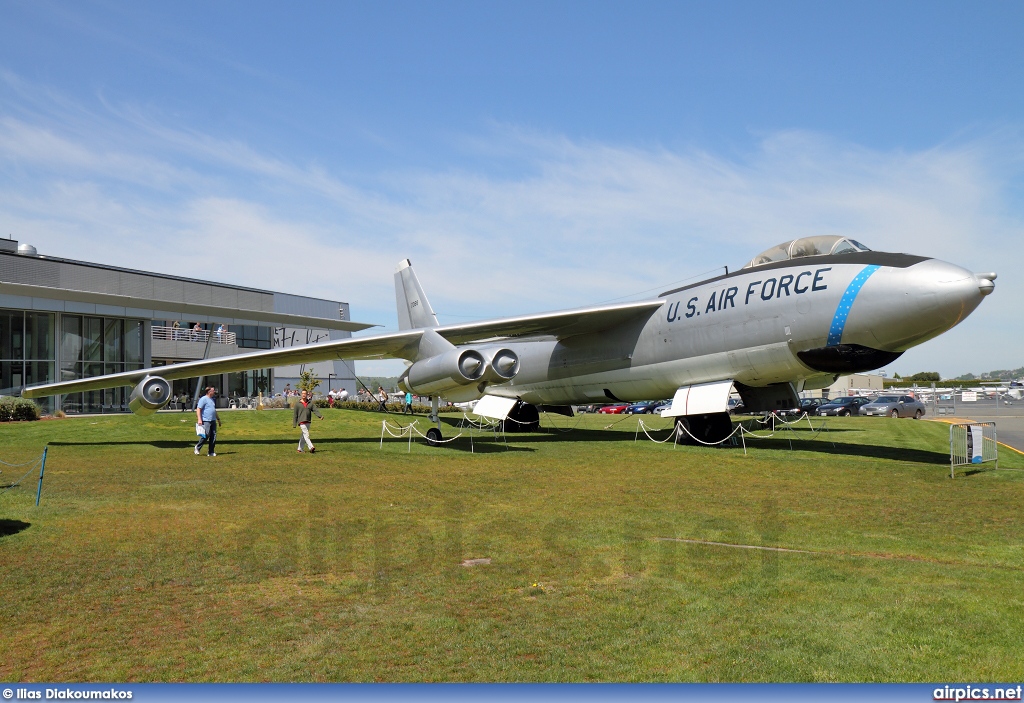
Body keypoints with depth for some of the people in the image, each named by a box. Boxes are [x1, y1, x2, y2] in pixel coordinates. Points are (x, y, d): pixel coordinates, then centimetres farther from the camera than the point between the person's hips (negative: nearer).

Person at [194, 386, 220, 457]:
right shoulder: (203, 399, -7)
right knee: (206, 435, -12)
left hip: (213, 421, 8)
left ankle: (211, 452, 6)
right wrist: (199, 419, -21)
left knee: (213, 436, 2)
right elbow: (198, 409, -13)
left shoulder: (212, 399, 20)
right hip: (206, 421, -8)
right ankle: (198, 447, 9)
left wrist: (218, 418, 32)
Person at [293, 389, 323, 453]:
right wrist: (294, 424, 0)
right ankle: (311, 448, -24)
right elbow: (295, 415, 3)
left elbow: (315, 410, -2)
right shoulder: (298, 404, 1)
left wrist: (320, 416, -20)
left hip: (308, 422, 4)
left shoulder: (310, 403, 9)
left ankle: (300, 449, 22)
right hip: (301, 422, -4)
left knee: (304, 436, 11)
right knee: (306, 435, -14)